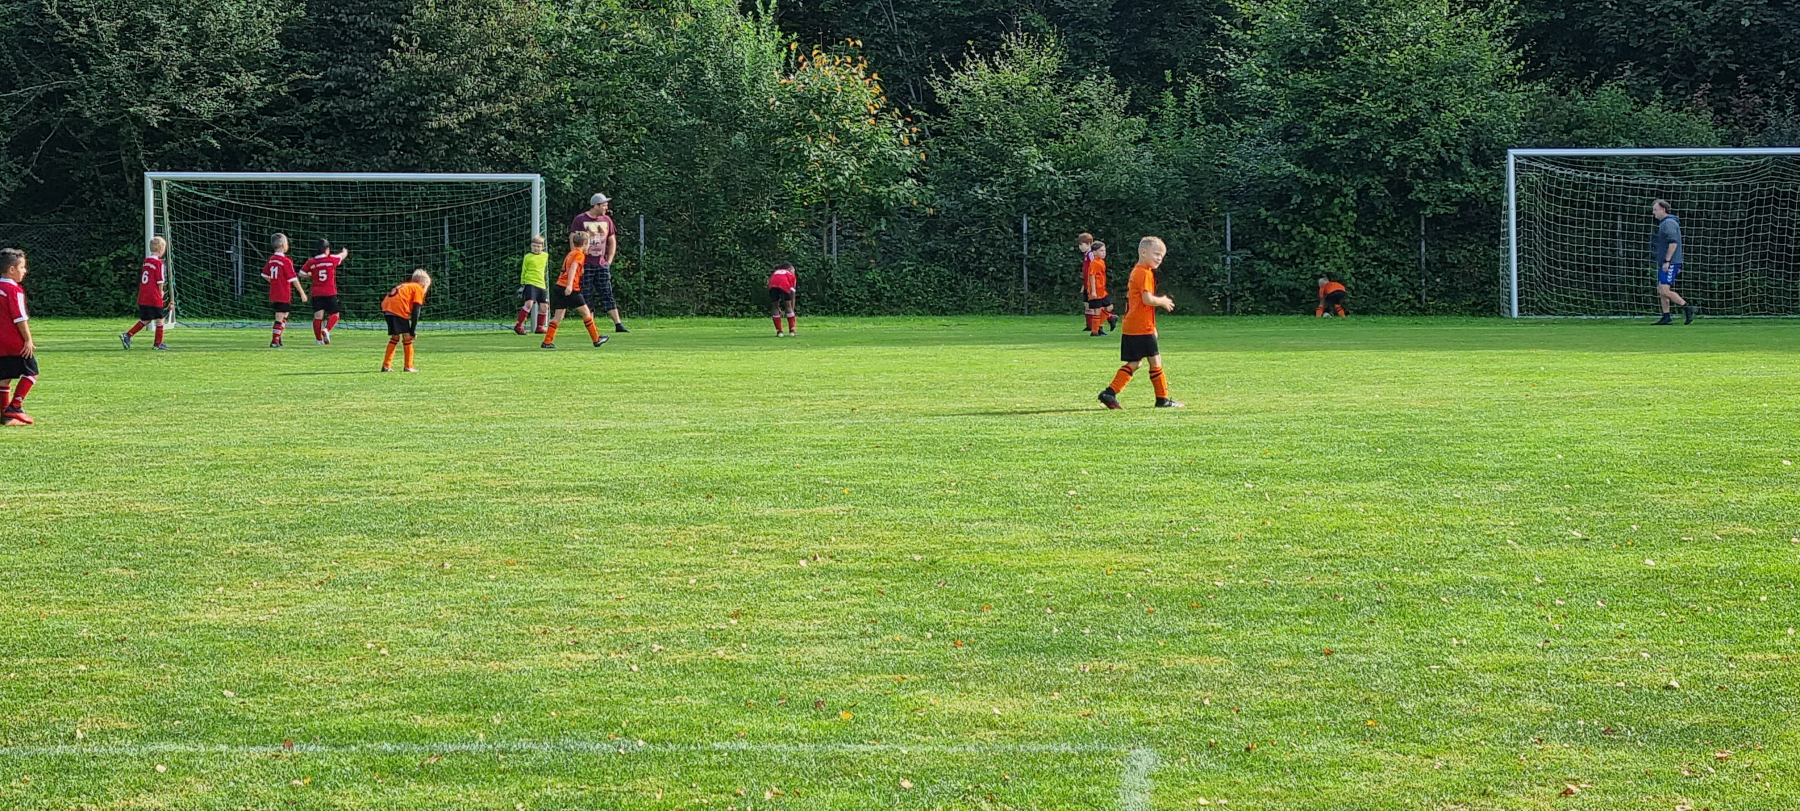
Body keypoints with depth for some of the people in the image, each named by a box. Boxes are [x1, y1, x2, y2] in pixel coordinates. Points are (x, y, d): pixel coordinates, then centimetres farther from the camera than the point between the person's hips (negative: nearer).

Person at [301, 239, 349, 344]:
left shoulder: (311, 262, -1)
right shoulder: (332, 259, -5)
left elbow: (301, 274, 6)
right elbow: (342, 256, 16)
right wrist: (345, 252, 39)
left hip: (316, 293, 2)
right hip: (330, 293, -2)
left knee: (318, 316, 2)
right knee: (335, 314, 8)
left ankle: (318, 339, 2)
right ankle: (326, 329, -16)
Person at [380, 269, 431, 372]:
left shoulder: (404, 285, 32)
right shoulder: (418, 289, 11)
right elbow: (416, 311, 0)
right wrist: (413, 330, 1)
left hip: (386, 307, 7)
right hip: (398, 309, -7)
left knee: (395, 337, 19)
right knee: (407, 336, 5)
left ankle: (386, 365, 19)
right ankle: (409, 366, 7)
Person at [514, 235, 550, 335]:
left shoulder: (545, 256, 11)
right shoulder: (528, 257, -1)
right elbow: (523, 271, 5)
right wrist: (522, 284, 1)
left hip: (541, 285, 5)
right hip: (530, 283, -5)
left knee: (544, 306, 3)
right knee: (529, 303, -22)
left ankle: (540, 327, 20)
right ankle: (518, 325, -15)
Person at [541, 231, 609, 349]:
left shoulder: (570, 254, 22)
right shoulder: (579, 255, -5)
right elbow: (573, 268, -19)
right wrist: (569, 285, -29)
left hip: (559, 286, 8)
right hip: (570, 289, -8)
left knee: (558, 315, 5)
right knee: (586, 312, 4)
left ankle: (547, 342, -2)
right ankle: (596, 339, 11)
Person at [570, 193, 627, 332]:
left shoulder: (607, 220, 11)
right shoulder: (580, 219, -3)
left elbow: (612, 242, 19)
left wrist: (609, 261, 10)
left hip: (602, 265, 4)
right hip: (585, 265, -4)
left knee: (607, 295, 0)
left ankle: (618, 324, -4)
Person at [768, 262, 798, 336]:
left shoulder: (775, 272, 39)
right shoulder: (791, 275, 31)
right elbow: (792, 294, 27)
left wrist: (778, 308, 41)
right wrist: (792, 309, 33)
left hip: (772, 286, 2)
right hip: (784, 285, -2)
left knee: (774, 308, 17)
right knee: (788, 307, 15)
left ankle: (779, 331, 14)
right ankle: (792, 331, 15)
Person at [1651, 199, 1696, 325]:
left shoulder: (1669, 223, -13)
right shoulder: (1663, 223, 20)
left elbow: (1673, 243, -22)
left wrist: (1667, 261, -23)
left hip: (1670, 263, -11)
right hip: (1664, 263, 11)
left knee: (1665, 291, -15)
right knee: (1661, 290, 9)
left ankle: (1689, 308, -10)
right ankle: (1666, 317, 10)